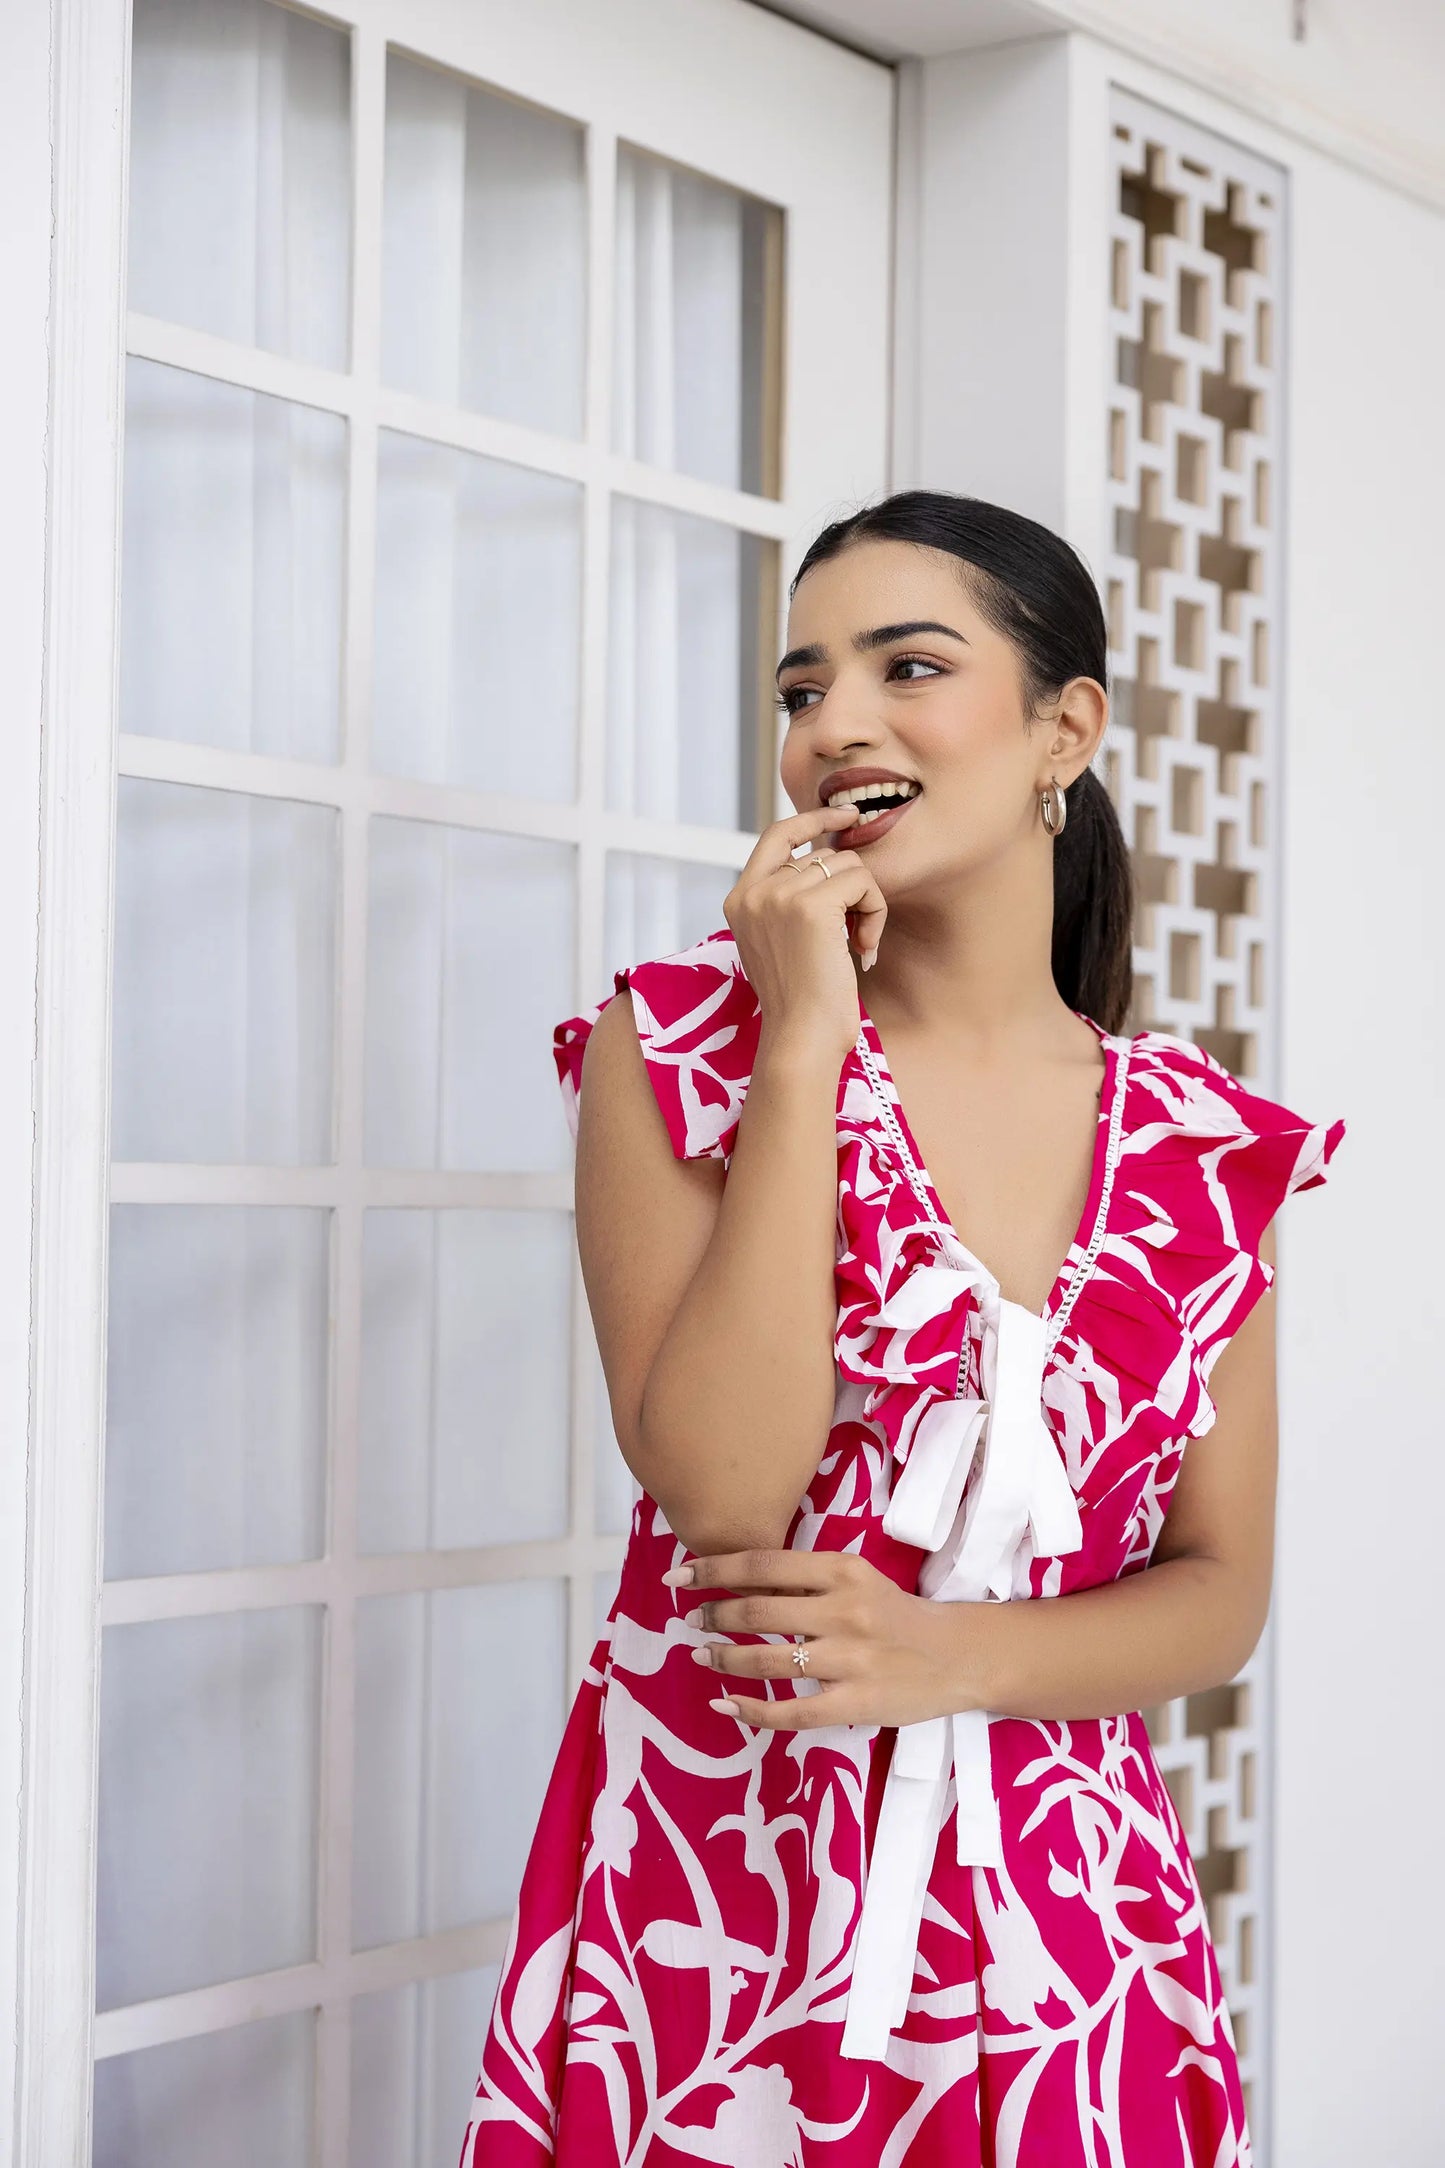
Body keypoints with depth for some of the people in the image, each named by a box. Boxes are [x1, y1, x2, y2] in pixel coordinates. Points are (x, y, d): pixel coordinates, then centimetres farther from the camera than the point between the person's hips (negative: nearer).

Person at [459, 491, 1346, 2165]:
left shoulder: (1207, 1146, 2)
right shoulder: (678, 1050, -5)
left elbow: (1220, 1589, 4)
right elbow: (723, 1489, -17)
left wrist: (947, 1657, -14)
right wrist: (805, 1043, -16)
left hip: (1056, 1905, 2)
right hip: (709, 1890, -2)